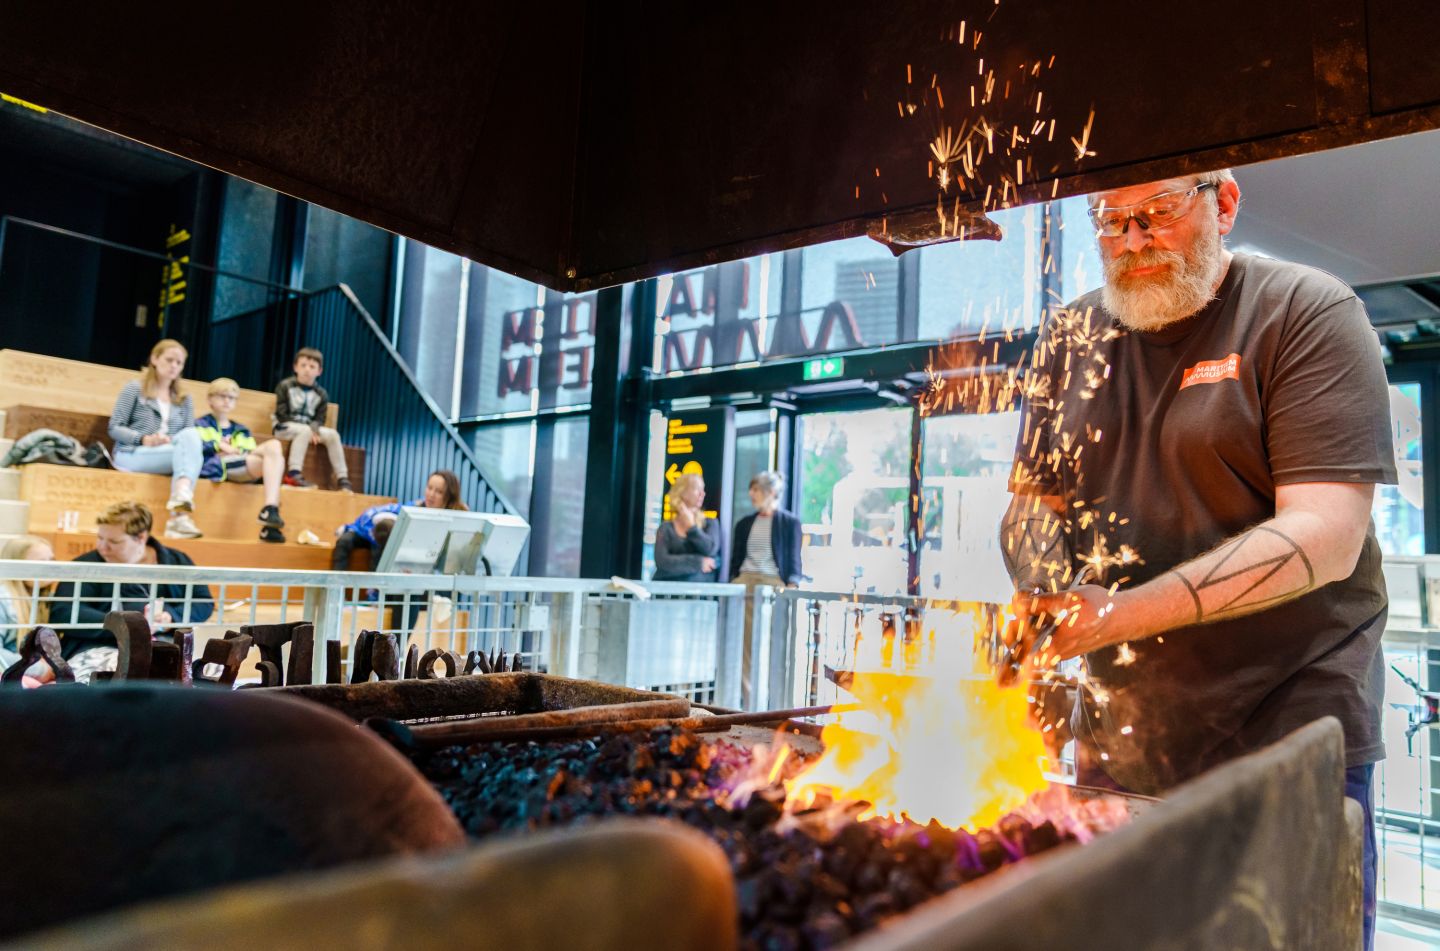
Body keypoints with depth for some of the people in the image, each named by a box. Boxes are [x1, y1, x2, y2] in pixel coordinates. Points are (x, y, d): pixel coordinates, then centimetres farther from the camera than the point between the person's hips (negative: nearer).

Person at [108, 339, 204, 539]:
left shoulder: (184, 400, 21)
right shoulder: (134, 389, 8)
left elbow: (189, 437, 11)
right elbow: (114, 429, 1)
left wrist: (172, 441, -13)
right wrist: (144, 439, -18)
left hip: (170, 454, 3)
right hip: (131, 455, -3)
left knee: (191, 436, -33)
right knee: (190, 452, -31)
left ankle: (181, 502, -49)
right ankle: (181, 509, -48)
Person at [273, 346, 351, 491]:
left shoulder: (321, 394, 8)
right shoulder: (285, 386, -4)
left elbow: (319, 419, 4)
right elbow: (281, 415, -10)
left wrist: (313, 429, -22)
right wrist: (307, 428, -21)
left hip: (309, 427, 5)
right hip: (285, 427, -4)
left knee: (332, 434, -20)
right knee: (305, 431, -36)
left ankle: (342, 478, -22)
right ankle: (293, 473, -43)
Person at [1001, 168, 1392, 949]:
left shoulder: (1309, 313, -7)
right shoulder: (1073, 337, 6)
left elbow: (1326, 537, -17)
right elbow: (1032, 498, 10)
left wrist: (1120, 614, -25)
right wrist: (1042, 592, -12)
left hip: (1288, 740, -4)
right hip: (1119, 742, 4)